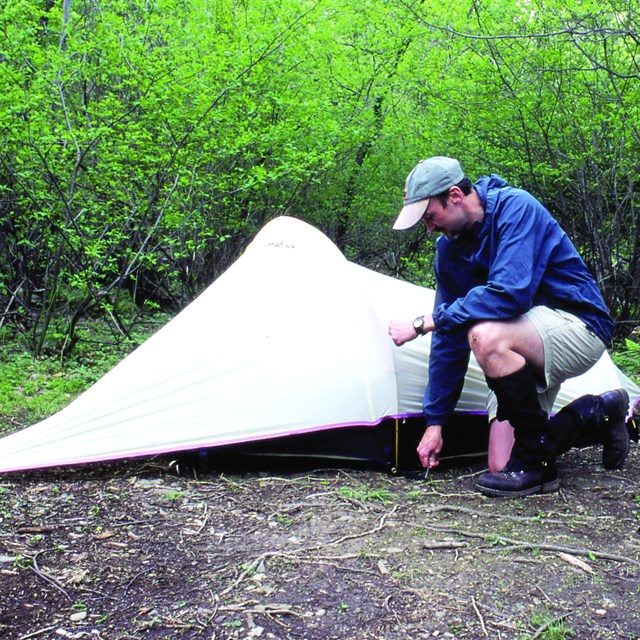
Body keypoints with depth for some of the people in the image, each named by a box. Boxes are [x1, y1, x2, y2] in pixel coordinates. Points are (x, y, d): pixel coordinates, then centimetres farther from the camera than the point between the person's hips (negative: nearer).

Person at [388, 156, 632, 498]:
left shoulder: (515, 207, -20)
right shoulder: (449, 247, 1)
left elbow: (509, 293, -34)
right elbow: (449, 338, 3)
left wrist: (424, 322, -28)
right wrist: (435, 420, 2)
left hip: (580, 327, -8)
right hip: (524, 352, 8)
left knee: (485, 336, -37)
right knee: (500, 467, -3)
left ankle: (536, 462, -18)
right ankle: (597, 413, 19)